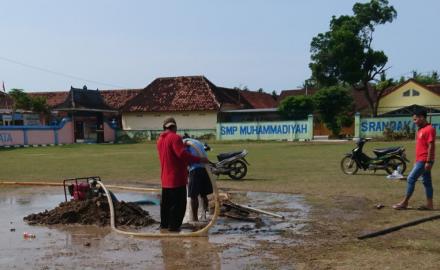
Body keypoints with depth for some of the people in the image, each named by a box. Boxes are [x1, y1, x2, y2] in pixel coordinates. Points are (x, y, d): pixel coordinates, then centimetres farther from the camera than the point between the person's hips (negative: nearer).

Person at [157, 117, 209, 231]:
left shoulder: (160, 139, 11)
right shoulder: (175, 137, -16)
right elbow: (183, 154, -27)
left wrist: (182, 145, 23)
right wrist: (200, 159, -23)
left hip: (165, 178, 9)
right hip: (177, 178, -9)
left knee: (166, 202, 18)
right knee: (178, 203, 0)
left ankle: (164, 223, 27)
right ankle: (173, 225, 3)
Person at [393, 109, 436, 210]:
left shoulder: (429, 129, -14)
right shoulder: (421, 130, 16)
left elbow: (431, 146, -18)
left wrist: (428, 161, -21)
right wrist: (416, 161, 20)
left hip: (424, 160, -10)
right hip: (420, 160, 10)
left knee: (411, 179, -9)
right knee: (427, 181, 9)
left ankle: (405, 202, -4)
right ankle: (429, 204, 12)